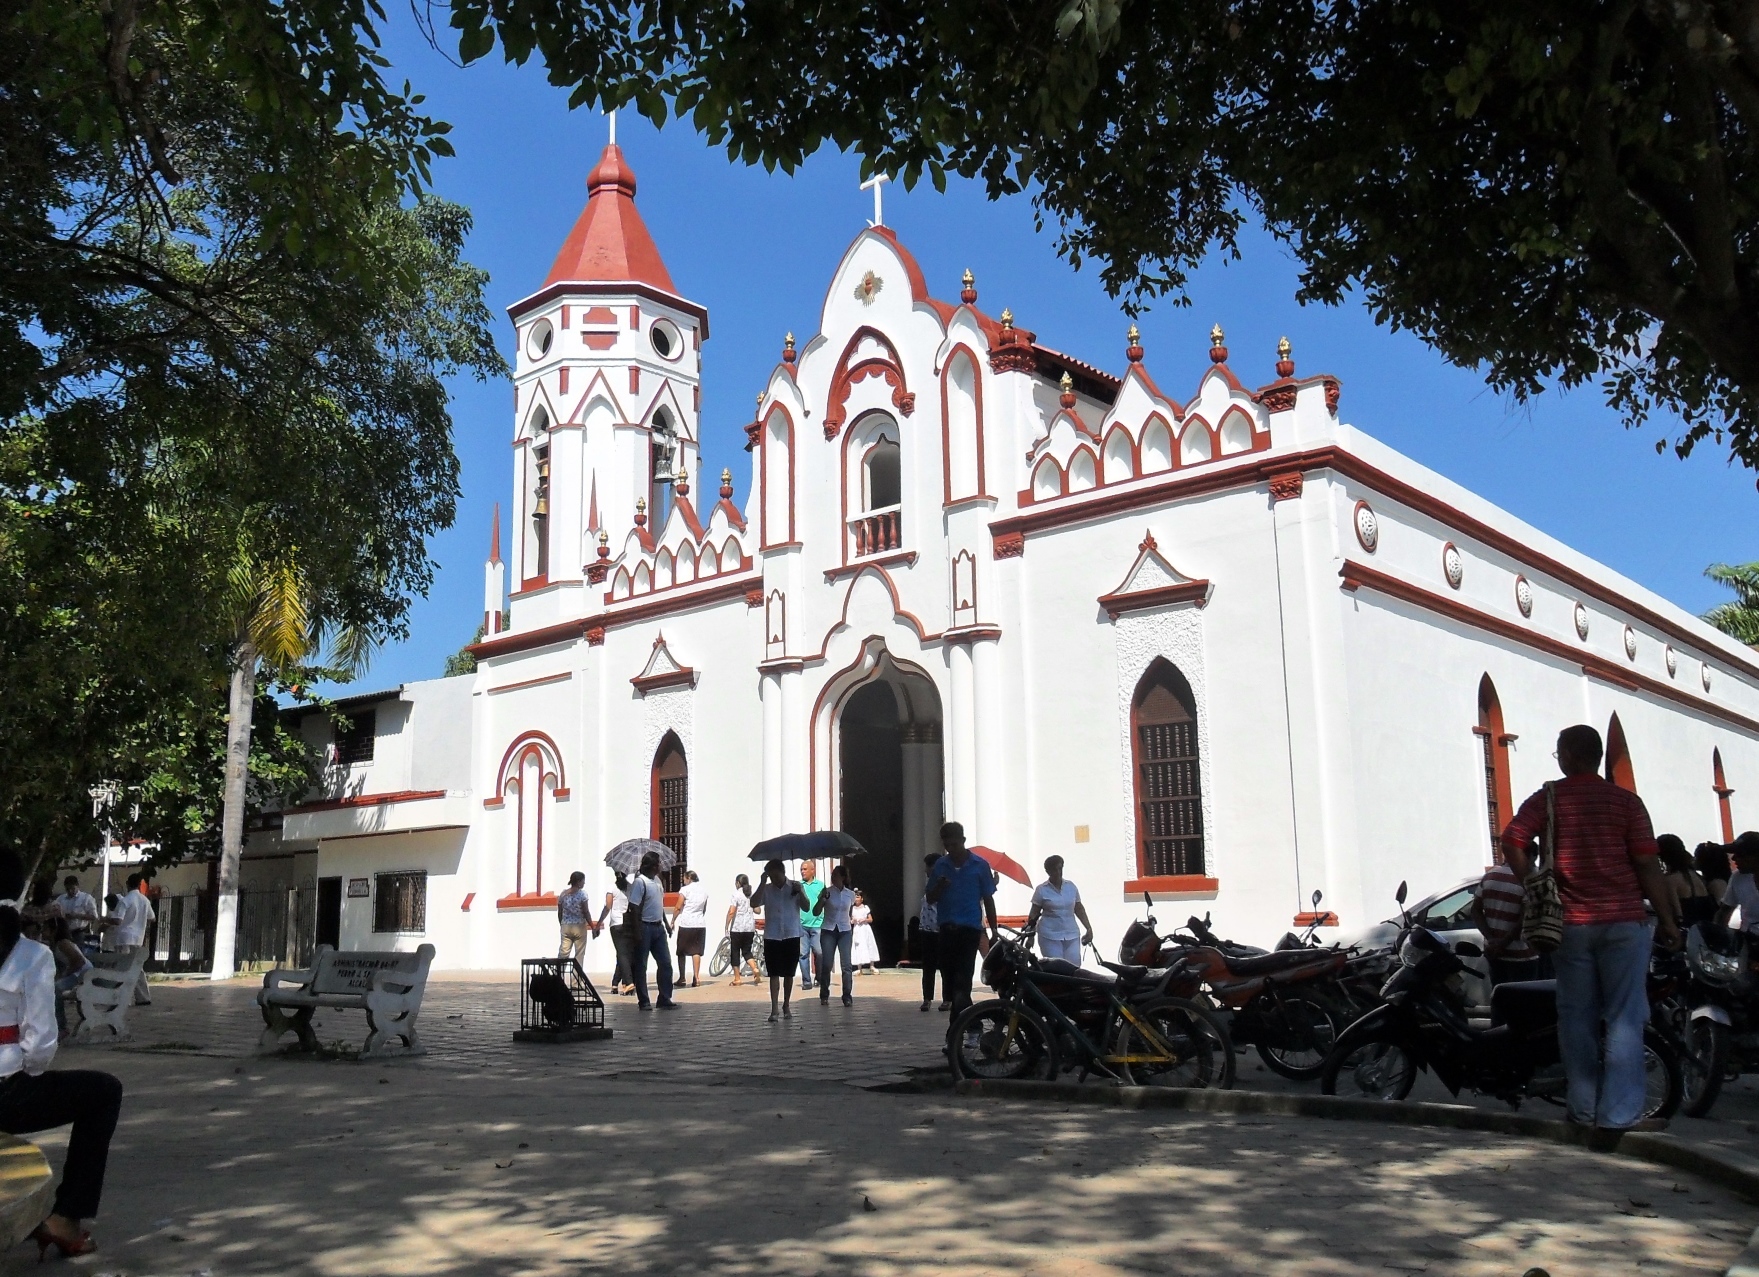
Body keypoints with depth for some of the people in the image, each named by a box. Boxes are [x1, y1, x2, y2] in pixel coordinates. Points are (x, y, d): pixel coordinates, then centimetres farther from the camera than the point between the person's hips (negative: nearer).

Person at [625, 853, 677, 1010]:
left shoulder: (657, 880, 11)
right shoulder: (640, 882, -15)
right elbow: (634, 907, -18)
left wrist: (666, 923, 21)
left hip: (658, 927, 8)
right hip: (644, 928, -8)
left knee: (665, 963, 7)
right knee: (640, 966, 3)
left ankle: (664, 999, 13)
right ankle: (643, 1001, 8)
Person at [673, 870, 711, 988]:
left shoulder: (685, 889, -6)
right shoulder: (704, 890, 11)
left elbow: (678, 907, -8)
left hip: (686, 923, -4)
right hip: (700, 924, 4)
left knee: (681, 952, 8)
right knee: (696, 951, 3)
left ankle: (682, 977, 5)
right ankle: (696, 977, -6)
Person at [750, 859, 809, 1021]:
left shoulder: (796, 886, 1)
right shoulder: (766, 889, 1)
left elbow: (806, 908, -4)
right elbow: (754, 903, -13)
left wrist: (800, 892, -19)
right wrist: (762, 883, -16)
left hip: (792, 936, 0)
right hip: (772, 937, 0)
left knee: (789, 973, 9)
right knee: (774, 973, -4)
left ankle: (786, 1006, 21)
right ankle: (774, 1008, -6)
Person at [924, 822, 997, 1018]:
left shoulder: (980, 865, 0)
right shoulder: (940, 866, 8)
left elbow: (988, 900, 4)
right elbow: (930, 899, 12)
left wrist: (993, 932, 3)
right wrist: (939, 887, -10)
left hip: (969, 929, -4)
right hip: (945, 929, 4)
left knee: (962, 982, -12)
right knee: (949, 979, 9)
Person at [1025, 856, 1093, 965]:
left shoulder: (1071, 886, 8)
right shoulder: (1041, 889, -1)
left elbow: (1079, 909, 15)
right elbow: (1034, 913, 2)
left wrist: (1089, 928, 10)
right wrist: (1028, 932, -10)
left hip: (1072, 935, 3)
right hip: (1050, 936, -3)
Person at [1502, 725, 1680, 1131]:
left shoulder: (1547, 799, 0)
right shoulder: (1625, 801, -2)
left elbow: (1511, 843, -13)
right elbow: (1647, 865, -5)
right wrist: (1667, 920, 2)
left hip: (1571, 924, 1)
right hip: (1624, 921, -1)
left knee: (1577, 1018, 9)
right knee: (1624, 1018, 3)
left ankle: (1585, 1107, 15)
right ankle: (1620, 1112, 1)